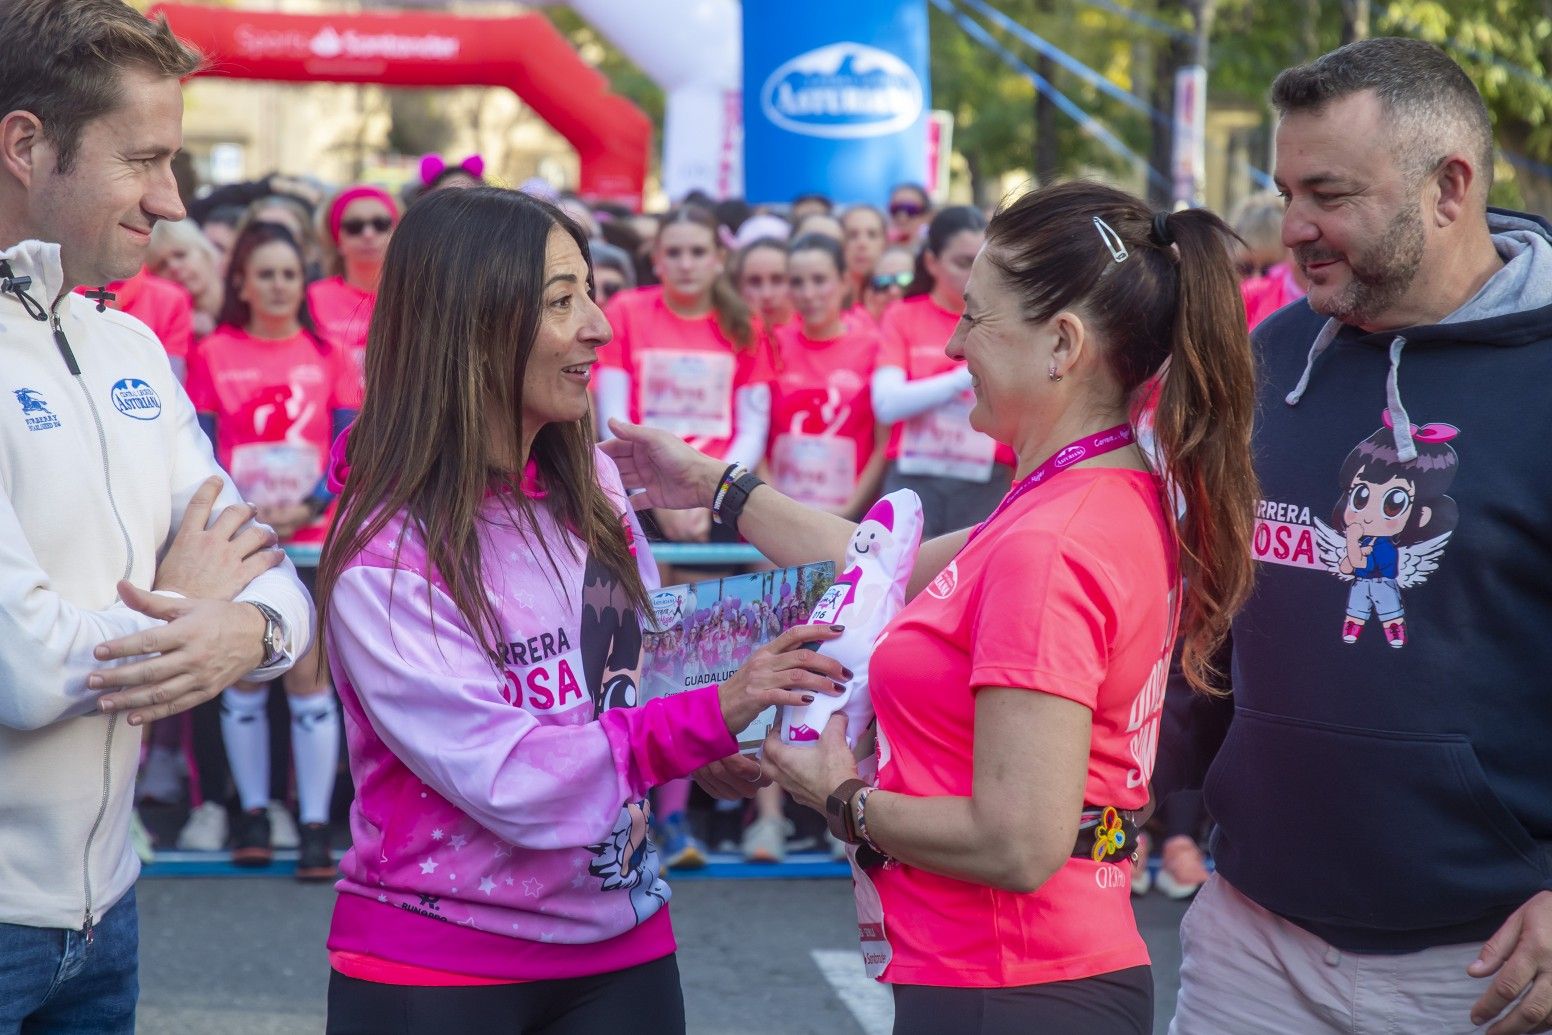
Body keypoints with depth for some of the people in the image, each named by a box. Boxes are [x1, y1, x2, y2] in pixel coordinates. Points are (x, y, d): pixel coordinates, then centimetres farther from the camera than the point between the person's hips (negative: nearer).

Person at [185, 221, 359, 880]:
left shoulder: (326, 356, 7)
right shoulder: (214, 355, 5)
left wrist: (311, 505, -10)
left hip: (311, 536, 0)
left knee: (308, 678, -5)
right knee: (244, 678, 5)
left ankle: (315, 826, -2)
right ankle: (253, 814, 16)